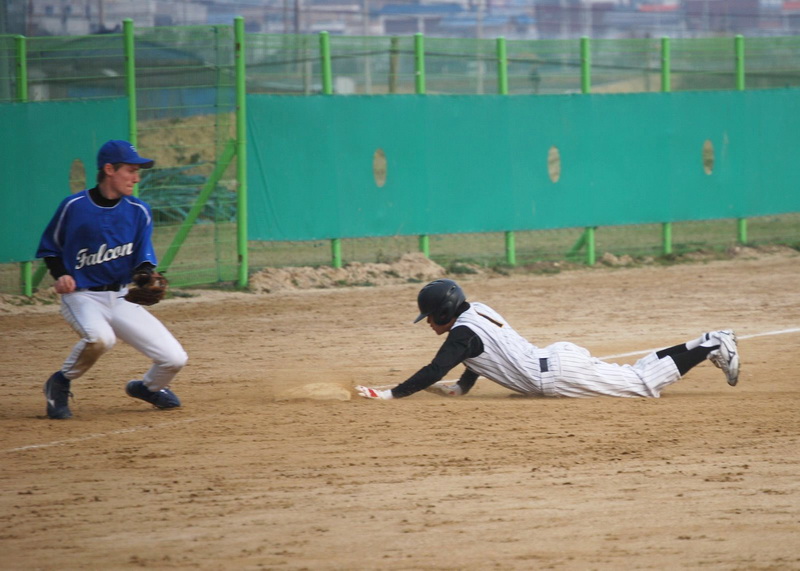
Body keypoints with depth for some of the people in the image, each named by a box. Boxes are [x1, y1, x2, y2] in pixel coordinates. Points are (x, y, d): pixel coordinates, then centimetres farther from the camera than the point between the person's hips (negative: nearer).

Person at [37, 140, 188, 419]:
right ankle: (60, 384, -11)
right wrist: (61, 275, -11)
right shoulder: (74, 206, -6)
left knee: (174, 359, -5)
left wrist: (145, 276, -19)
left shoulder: (139, 212, 3)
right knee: (99, 337, -39)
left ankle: (148, 387, 31)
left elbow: (144, 259, 4)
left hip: (122, 299, 4)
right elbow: (49, 248, 7)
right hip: (82, 296, -4)